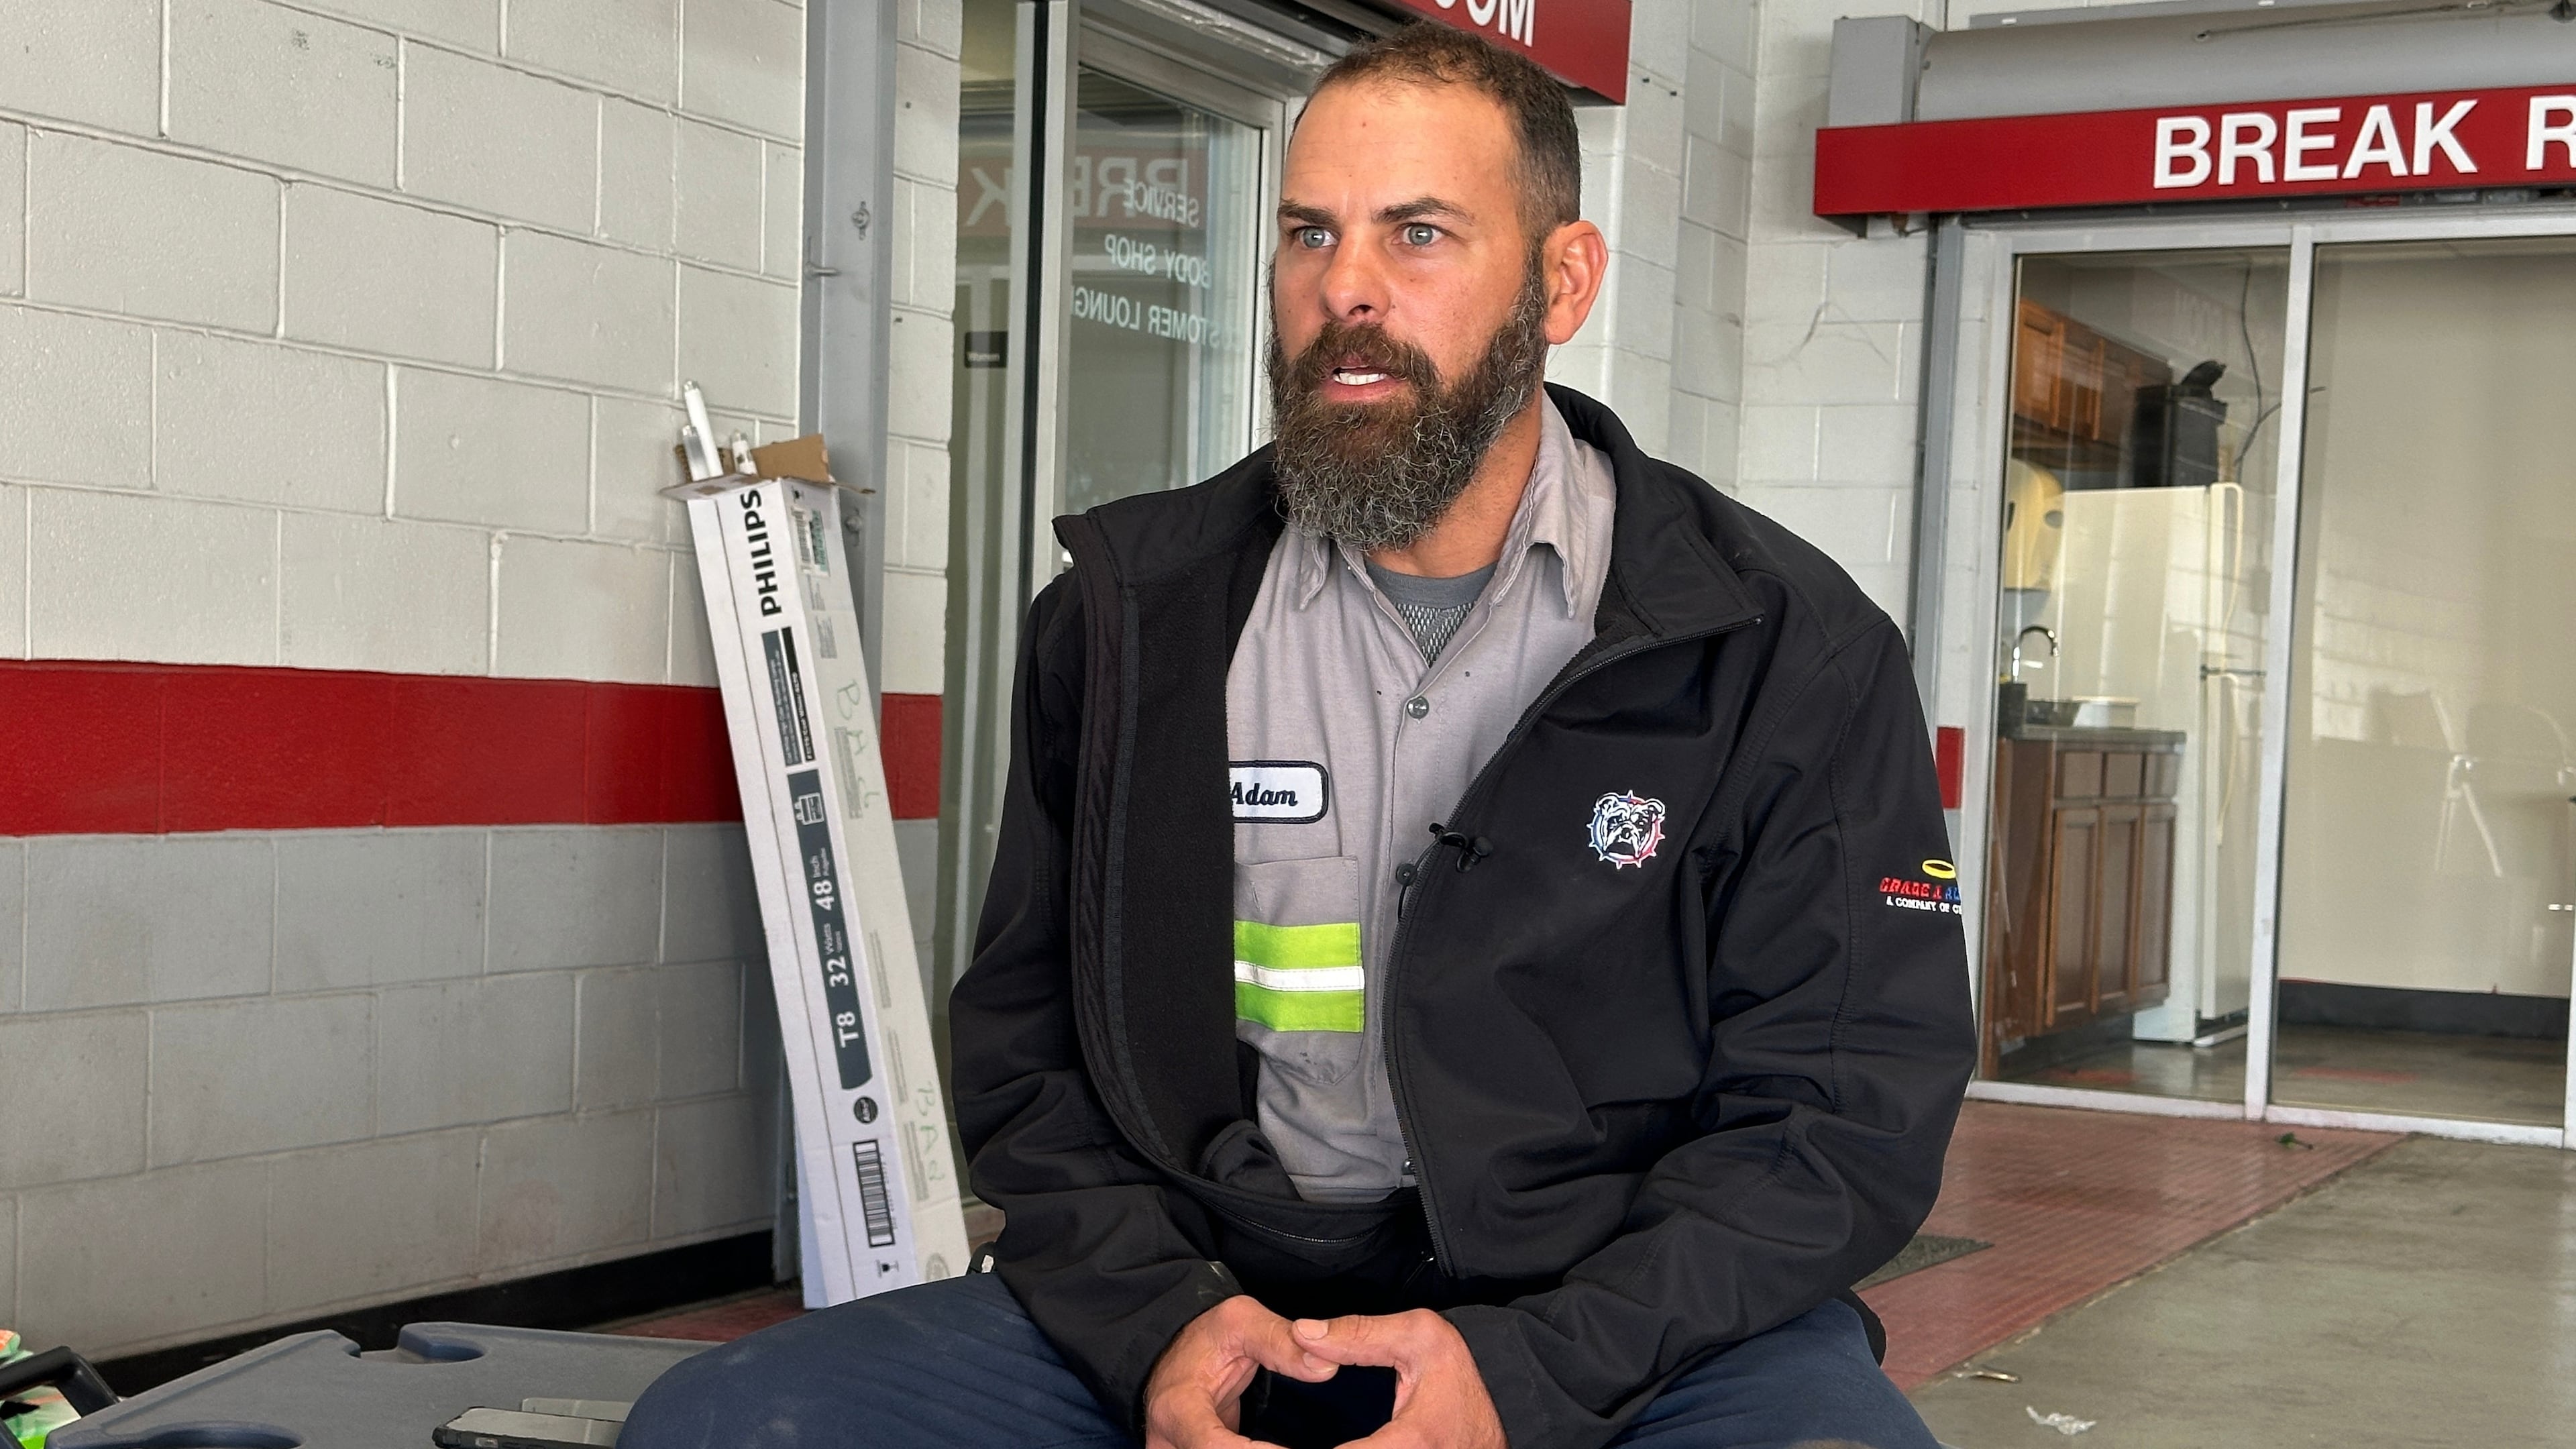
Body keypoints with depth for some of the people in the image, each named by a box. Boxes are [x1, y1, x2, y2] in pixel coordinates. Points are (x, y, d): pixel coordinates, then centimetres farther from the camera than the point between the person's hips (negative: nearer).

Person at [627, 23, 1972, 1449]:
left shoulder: (1791, 648, 0)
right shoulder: (1129, 618, 7)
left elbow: (1846, 1105, -3)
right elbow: (1026, 1049, 10)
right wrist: (1151, 1320, -10)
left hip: (1626, 1322, -2)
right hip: (1196, 1293, 3)